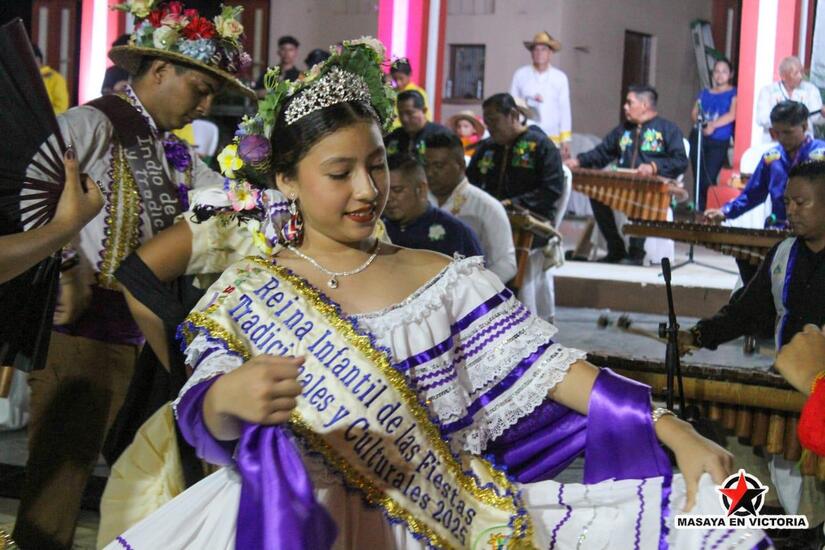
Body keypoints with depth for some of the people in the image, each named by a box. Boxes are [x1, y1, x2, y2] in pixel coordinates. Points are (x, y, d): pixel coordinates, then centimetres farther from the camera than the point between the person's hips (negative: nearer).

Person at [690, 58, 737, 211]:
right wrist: (701, 123, -11)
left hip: (719, 142, -4)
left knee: (708, 180, -14)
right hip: (698, 139, 4)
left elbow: (732, 115, -8)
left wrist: (713, 125, -20)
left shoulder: (734, 93, 5)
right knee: (698, 179, 3)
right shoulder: (705, 92, 19)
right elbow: (694, 113, 11)